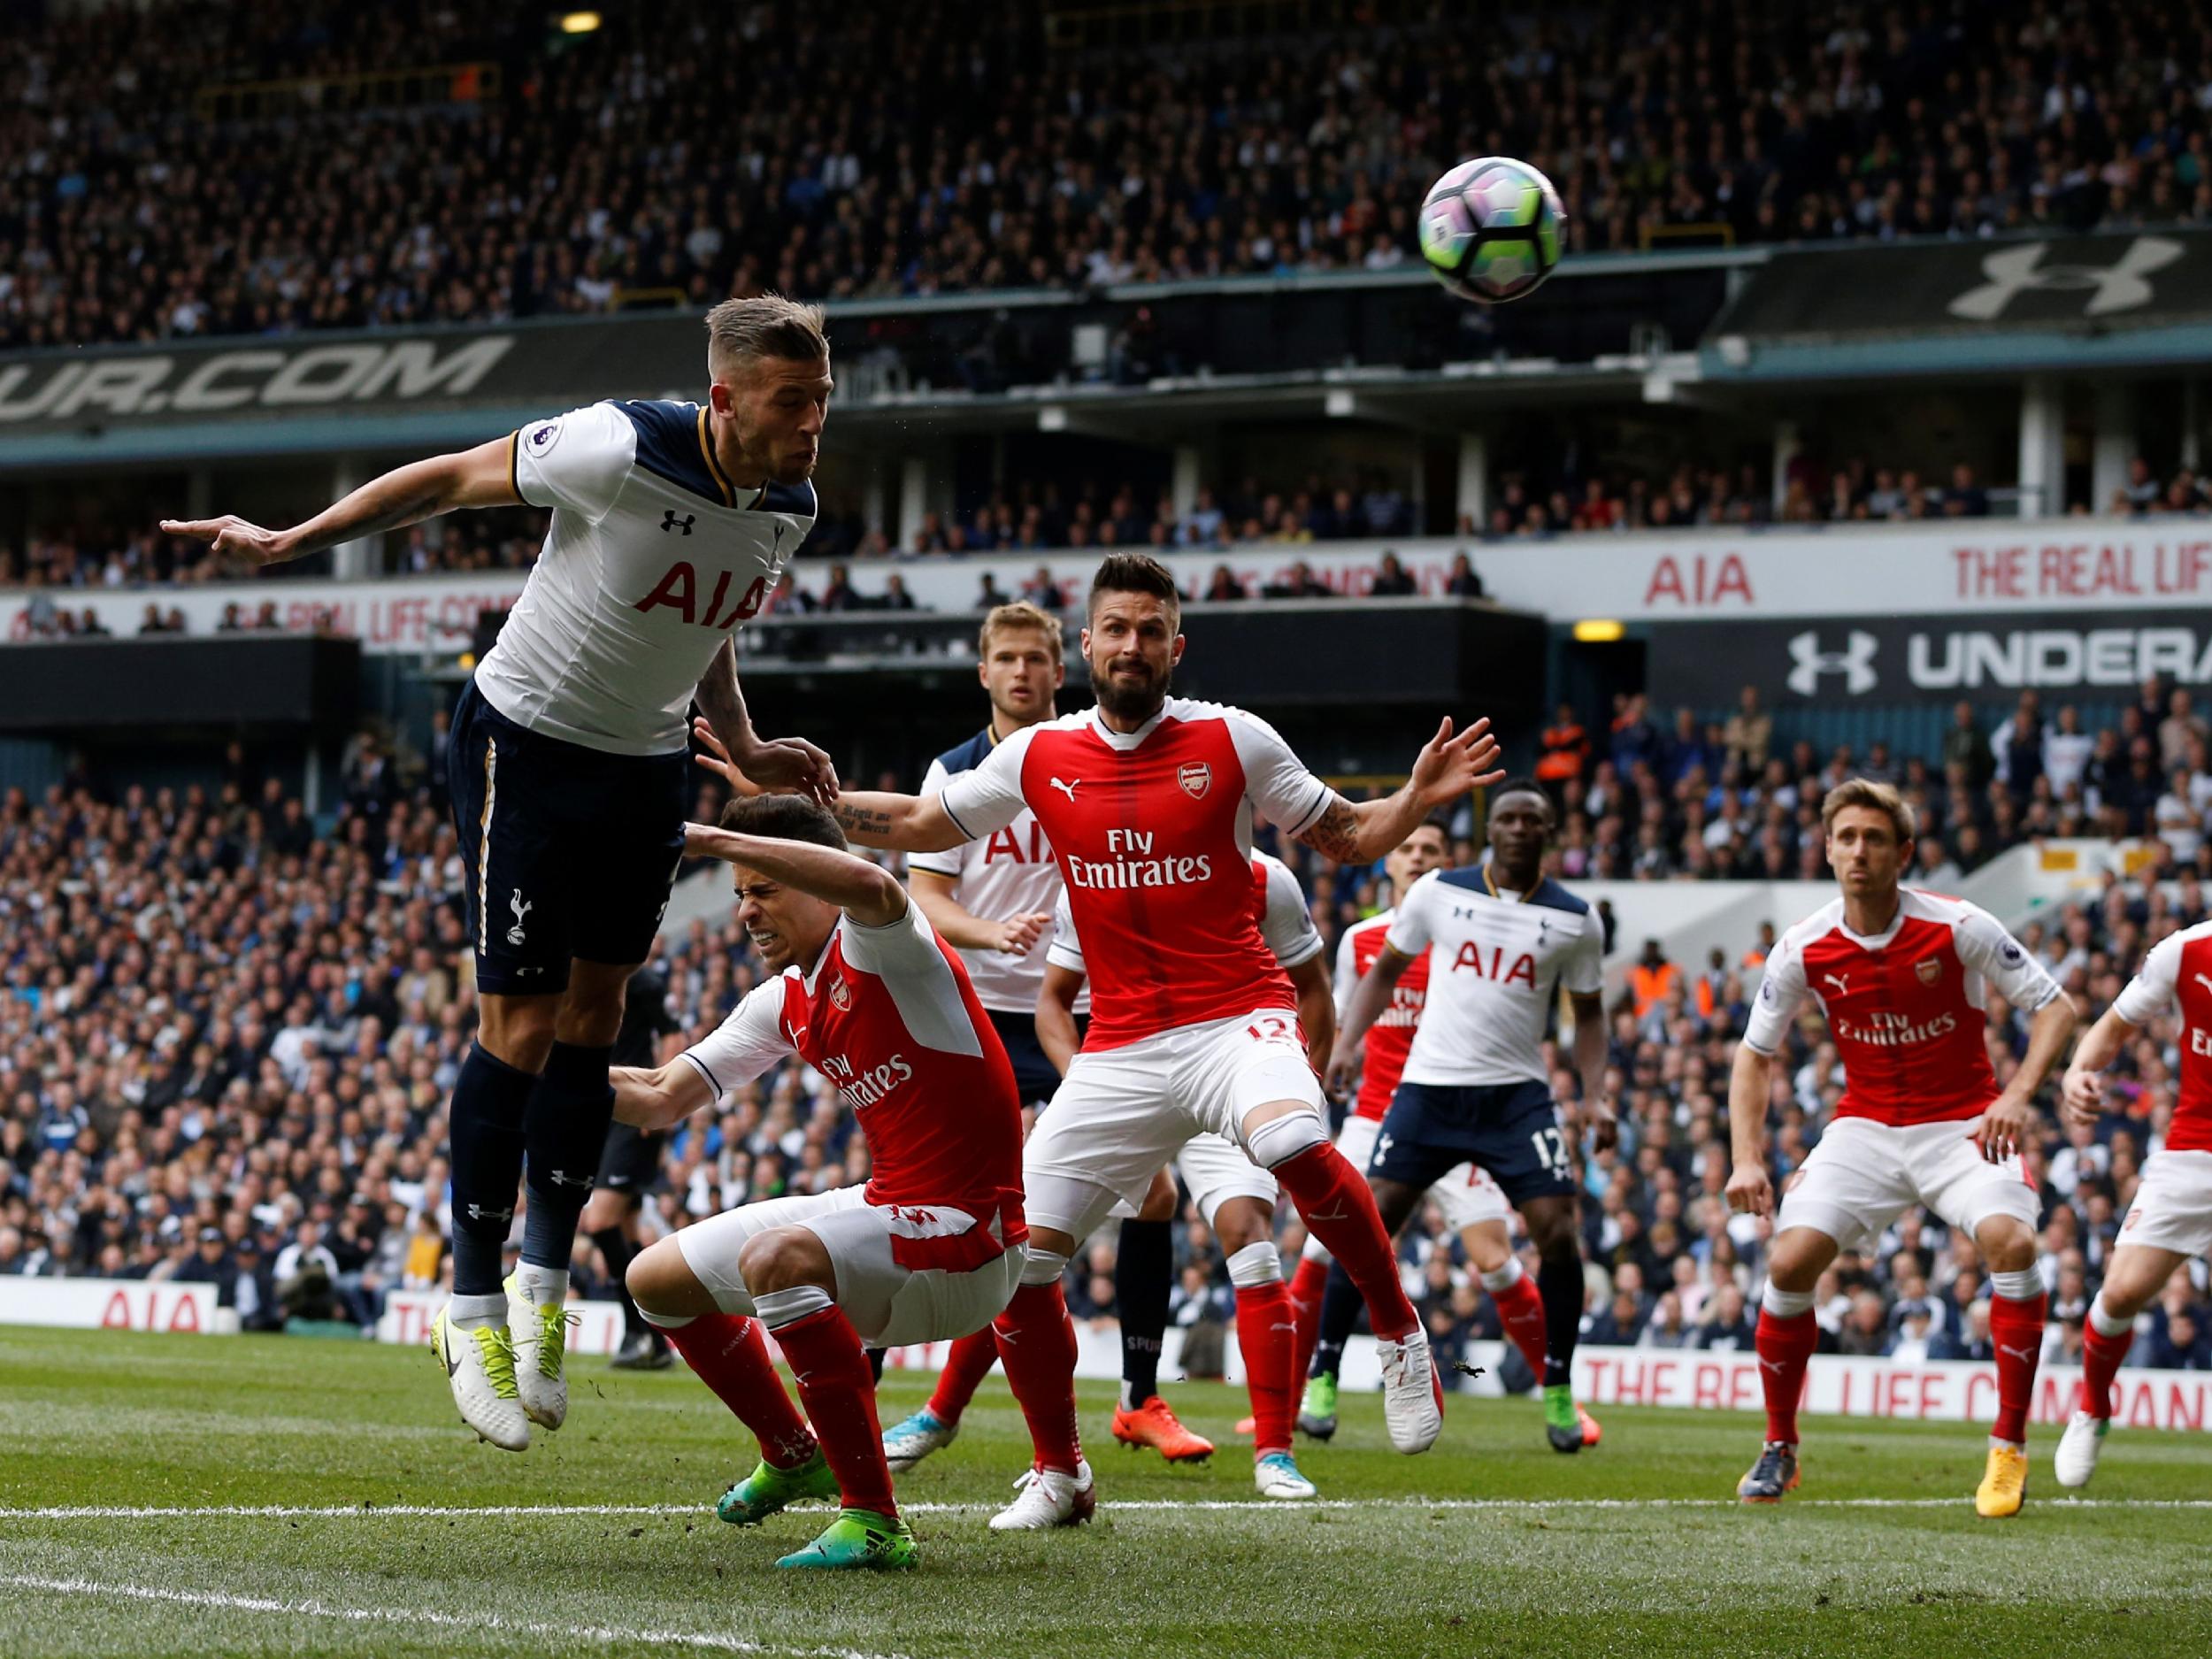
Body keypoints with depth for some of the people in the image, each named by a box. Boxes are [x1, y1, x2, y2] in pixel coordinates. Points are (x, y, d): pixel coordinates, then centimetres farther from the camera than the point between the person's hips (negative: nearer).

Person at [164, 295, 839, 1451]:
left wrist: (745, 750, 5)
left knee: (591, 1025, 8)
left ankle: (544, 1287, 19)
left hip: (646, 770, 6)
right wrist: (285, 542, -7)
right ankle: (472, 1311, 3)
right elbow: (448, 479, -12)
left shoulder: (789, 508, -4)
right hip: (527, 745, -6)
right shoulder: (623, 453, -25)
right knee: (521, 1029, -6)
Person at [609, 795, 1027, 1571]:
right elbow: (662, 1099, 16)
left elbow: (871, 884, -42)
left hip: (964, 1240, -10)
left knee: (775, 1258, -37)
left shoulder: (877, 948, -16)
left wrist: (711, 839, -38)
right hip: (881, 1210, 10)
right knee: (659, 1278, 18)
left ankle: (873, 1521, -31)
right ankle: (794, 1457, 40)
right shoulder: (784, 1003, 10)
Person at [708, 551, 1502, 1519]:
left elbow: (1344, 838, 8)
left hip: (1235, 1018, -4)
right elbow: (920, 825, 20)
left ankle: (1399, 1336, -15)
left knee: (1292, 1142, -37)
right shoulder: (1039, 757, 7)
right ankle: (1058, 1474, 15)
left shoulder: (1232, 740, -1)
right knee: (1016, 1254, -5)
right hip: (1118, 1050, 4)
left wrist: (1418, 799, -11)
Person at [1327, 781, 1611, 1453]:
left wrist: (1595, 1095, -2)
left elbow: (1588, 1013, 12)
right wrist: (1347, 1042, -3)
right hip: (1429, 1087, 0)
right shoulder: (1437, 891, 1)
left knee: (1558, 1234, -11)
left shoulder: (1574, 920, 2)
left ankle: (1559, 1396, 4)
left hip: (1517, 1095, 0)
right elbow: (1386, 969, 12)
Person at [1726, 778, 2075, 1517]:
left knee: (2010, 1241, -29)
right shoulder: (1802, 950, -7)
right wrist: (1747, 1159, -7)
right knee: (1790, 1260, -16)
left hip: (1962, 1125, -2)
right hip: (1865, 1128, 2)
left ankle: (2009, 1451, -16)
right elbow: (1755, 1054, 6)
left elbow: (2054, 1007, -7)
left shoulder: (1959, 928, -14)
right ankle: (1779, 1449, 5)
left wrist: (2018, 1094, -23)